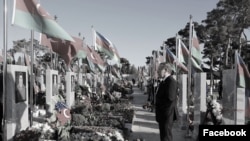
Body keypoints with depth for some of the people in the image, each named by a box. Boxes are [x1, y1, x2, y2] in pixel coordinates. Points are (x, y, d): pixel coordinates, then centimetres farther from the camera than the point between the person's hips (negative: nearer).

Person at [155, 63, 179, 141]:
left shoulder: (171, 81, -18)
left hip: (167, 114, -10)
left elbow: (170, 98, -27)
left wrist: (158, 101, -13)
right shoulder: (163, 81, 13)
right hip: (162, 114, 10)